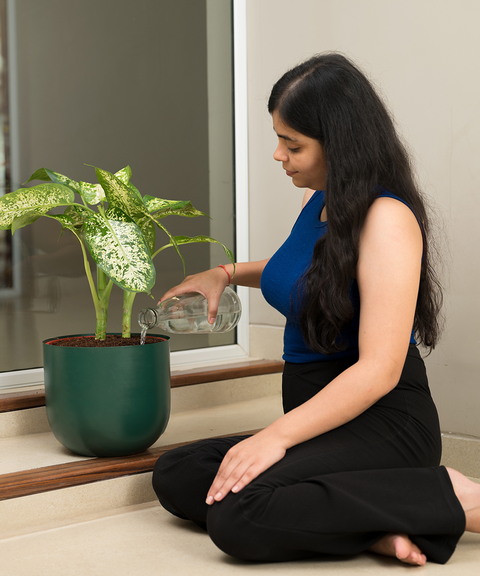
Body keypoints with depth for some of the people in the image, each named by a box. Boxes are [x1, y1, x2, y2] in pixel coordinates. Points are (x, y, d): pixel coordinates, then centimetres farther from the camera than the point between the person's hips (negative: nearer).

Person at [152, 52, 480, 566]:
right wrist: (227, 274, 23)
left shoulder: (386, 219, -16)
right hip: (323, 421, 9)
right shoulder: (318, 200, 11)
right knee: (175, 477, -6)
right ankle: (373, 527, -16)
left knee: (237, 516, -30)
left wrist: (277, 436, -26)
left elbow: (379, 370, -23)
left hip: (380, 426, -9)